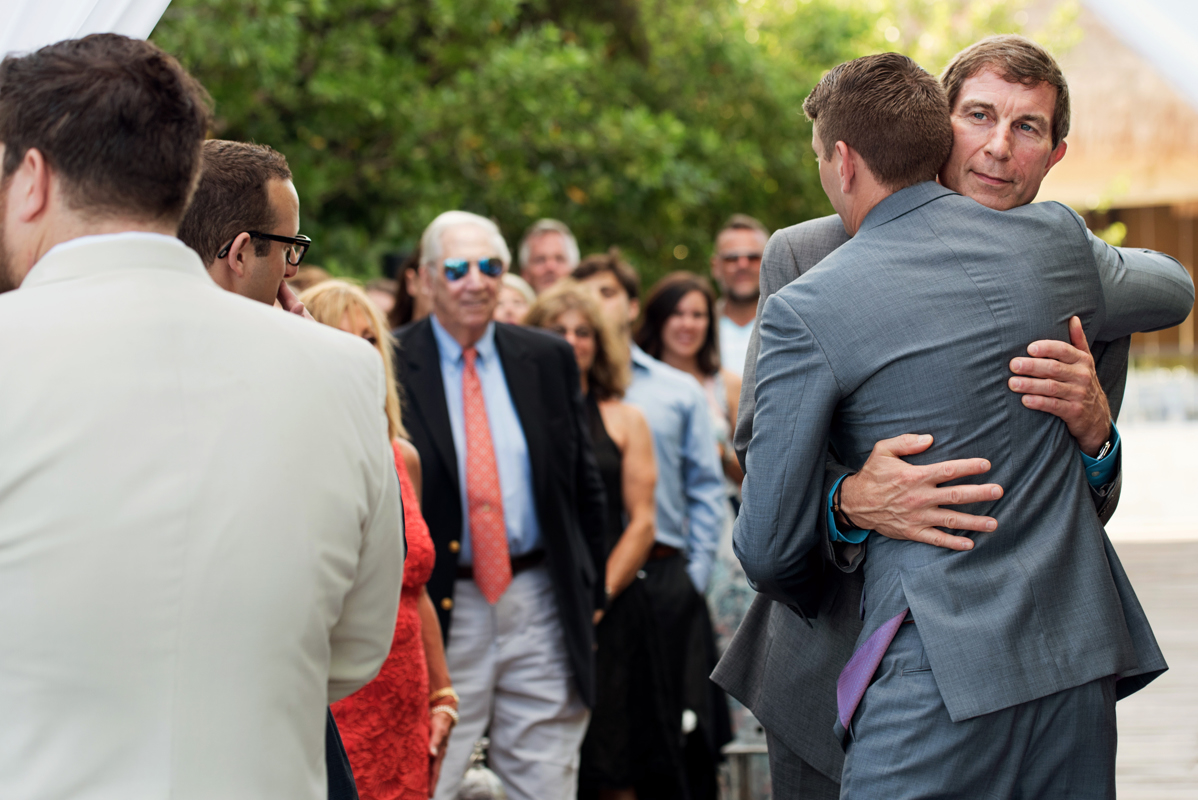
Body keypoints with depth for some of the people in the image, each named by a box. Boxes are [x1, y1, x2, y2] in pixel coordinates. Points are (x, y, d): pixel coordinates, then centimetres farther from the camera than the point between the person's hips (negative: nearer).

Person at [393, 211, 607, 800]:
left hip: (541, 608, 3)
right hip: (439, 612, -3)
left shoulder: (548, 360, 9)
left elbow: (584, 483, 14)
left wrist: (588, 592, 11)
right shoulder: (390, 367, -3)